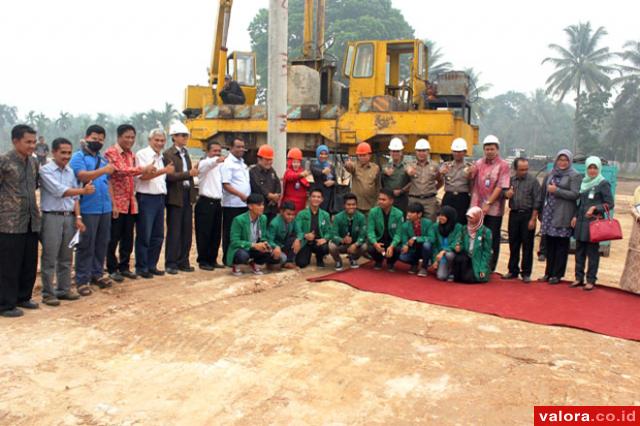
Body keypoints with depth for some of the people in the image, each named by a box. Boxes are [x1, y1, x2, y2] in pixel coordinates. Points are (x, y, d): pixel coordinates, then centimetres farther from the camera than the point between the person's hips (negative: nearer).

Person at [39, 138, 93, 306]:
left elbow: (74, 197, 10)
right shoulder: (45, 170, -7)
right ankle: (48, 293, 9)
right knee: (50, 258, 0)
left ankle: (64, 289, 22)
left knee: (66, 257, 12)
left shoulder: (71, 171, 10)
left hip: (69, 217, 6)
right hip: (52, 217, -5)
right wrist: (83, 190, -16)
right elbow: (59, 191, -16)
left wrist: (78, 217, 4)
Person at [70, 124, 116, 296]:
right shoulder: (78, 157, -3)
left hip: (105, 208, 6)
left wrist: (113, 203, 18)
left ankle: (97, 273, 23)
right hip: (88, 209, -6)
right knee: (86, 245, -2)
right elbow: (82, 176, -21)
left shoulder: (103, 159, 17)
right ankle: (82, 279, 5)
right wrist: (103, 170, -33)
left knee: (102, 243, 11)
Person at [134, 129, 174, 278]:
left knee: (158, 236, 10)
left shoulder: (161, 157, 16)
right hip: (146, 198, -7)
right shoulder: (142, 154, -6)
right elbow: (143, 176, -17)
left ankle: (152, 265, 20)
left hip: (160, 198, 7)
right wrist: (164, 170, -25)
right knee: (144, 236, -1)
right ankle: (141, 268, 8)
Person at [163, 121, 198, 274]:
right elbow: (170, 176, -17)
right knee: (174, 231, -2)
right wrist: (189, 173, -23)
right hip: (175, 197, -7)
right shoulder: (168, 154, -7)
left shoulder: (185, 153, 17)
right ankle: (170, 264, 7)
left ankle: (183, 262, 17)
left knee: (187, 231, 8)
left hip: (187, 196, 7)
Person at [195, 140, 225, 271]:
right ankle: (203, 261, 5)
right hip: (205, 202, -7)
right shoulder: (204, 163, -4)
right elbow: (207, 165, -29)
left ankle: (212, 259, 19)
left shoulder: (221, 165, 18)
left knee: (216, 234, 9)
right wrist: (216, 160, -49)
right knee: (204, 234, -2)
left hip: (217, 203, 7)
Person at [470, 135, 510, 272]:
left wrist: (488, 203, -14)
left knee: (492, 238, 4)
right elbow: (472, 182, 11)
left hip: (494, 208, -3)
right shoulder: (479, 163, 9)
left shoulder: (503, 165, -4)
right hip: (478, 206, 3)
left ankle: (490, 268, 14)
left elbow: (501, 186, -11)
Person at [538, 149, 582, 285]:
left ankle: (557, 274, 9)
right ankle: (549, 272, 18)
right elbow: (544, 193, 17)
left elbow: (575, 194, -12)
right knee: (550, 244, 8)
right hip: (549, 214, 5)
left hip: (563, 216, -4)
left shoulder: (575, 176, -2)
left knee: (561, 245, 2)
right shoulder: (550, 174, 13)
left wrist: (556, 190, -14)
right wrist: (541, 213, 12)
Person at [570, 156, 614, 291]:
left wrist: (595, 208, -20)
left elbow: (610, 204, -6)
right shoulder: (584, 182, 13)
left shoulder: (603, 183, -5)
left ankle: (591, 280, 8)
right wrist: (575, 216, 8)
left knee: (592, 252, 0)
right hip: (581, 222, 6)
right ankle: (579, 278, 19)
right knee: (579, 251, 10)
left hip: (594, 222, -6)